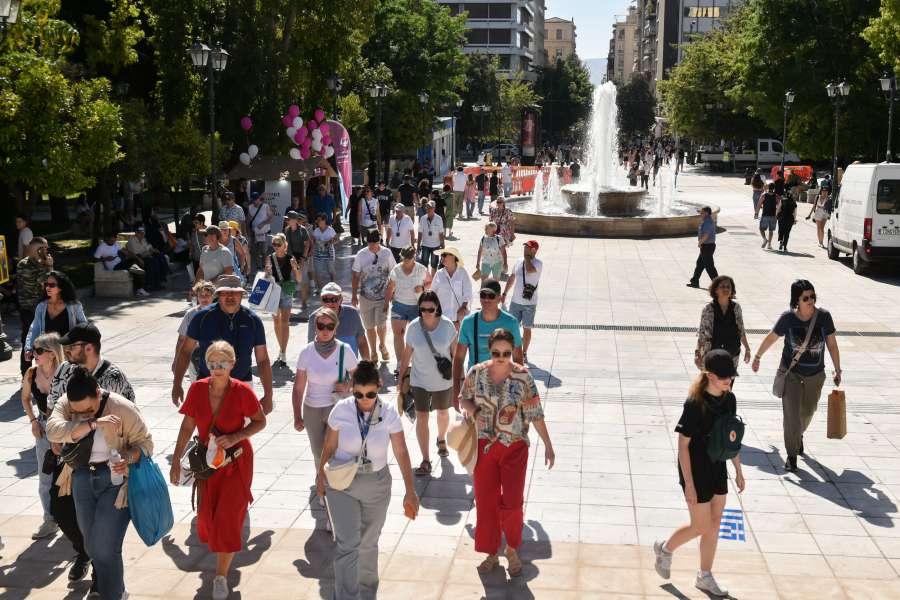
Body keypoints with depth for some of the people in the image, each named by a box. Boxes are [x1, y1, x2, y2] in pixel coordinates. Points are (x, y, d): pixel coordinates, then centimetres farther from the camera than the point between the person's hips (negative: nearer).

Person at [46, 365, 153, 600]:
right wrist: (95, 423, -37)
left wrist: (128, 458, -31)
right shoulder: (65, 404, -9)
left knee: (104, 549, -12)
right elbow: (53, 430, -28)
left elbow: (145, 443, -10)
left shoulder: (123, 408, -18)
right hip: (82, 478, 5)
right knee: (93, 547, 18)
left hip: (116, 480, -5)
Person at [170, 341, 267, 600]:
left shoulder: (242, 391, -19)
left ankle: (221, 576, 9)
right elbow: (187, 426, -2)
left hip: (236, 462, -3)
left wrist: (236, 436, -22)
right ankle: (221, 548, 46)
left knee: (228, 516, -5)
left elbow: (260, 421, -7)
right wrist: (176, 460, -3)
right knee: (207, 515, 11)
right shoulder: (198, 389, -10)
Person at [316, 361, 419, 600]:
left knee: (369, 544, 16)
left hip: (377, 485, 1)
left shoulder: (389, 413, -11)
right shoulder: (341, 410, -13)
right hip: (342, 484, -1)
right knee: (348, 545, -9)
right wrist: (321, 478, 8)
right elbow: (329, 446, 0)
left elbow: (401, 452, -8)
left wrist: (410, 491, -9)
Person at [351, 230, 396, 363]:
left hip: (383, 296, -1)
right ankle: (373, 353, 25)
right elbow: (356, 276, 3)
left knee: (381, 323, -13)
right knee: (369, 326, 8)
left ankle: (382, 345, 17)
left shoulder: (387, 253, -2)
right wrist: (354, 296, 1)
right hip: (365, 297, 1)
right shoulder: (361, 254, -2)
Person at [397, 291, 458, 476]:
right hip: (420, 381, 0)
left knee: (443, 413, 20)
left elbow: (455, 351, -1)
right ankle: (425, 461, 3)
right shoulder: (413, 327, -9)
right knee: (421, 417, -3)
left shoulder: (447, 325, -10)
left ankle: (441, 440, 50)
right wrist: (401, 379, 4)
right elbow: (407, 354, 0)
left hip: (444, 380, 1)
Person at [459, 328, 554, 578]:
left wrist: (548, 445, -5)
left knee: (512, 502, -1)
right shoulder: (477, 373, -6)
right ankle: (491, 553, 26)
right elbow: (464, 399, 9)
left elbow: (535, 414, -6)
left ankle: (511, 549, 24)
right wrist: (475, 412, -13)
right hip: (484, 445, 2)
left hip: (515, 447, -2)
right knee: (485, 501, 8)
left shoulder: (522, 376, -12)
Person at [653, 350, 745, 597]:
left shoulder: (729, 399, -3)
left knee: (715, 522, 13)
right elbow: (683, 445, -19)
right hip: (696, 473, -7)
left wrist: (738, 471, 12)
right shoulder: (695, 404, -23)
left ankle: (705, 576, 28)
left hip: (718, 470, 7)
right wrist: (689, 484, -19)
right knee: (701, 526, 3)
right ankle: (665, 549, 30)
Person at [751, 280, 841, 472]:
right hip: (791, 372, -2)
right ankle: (792, 454, 3)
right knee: (792, 412, -8)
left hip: (815, 375, 2)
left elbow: (832, 344, -1)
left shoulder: (824, 317, -12)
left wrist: (837, 370, 3)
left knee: (808, 411, 18)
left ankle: (798, 435, 50)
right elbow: (770, 338, -1)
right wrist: (757, 357, 10)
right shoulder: (787, 318, -16)